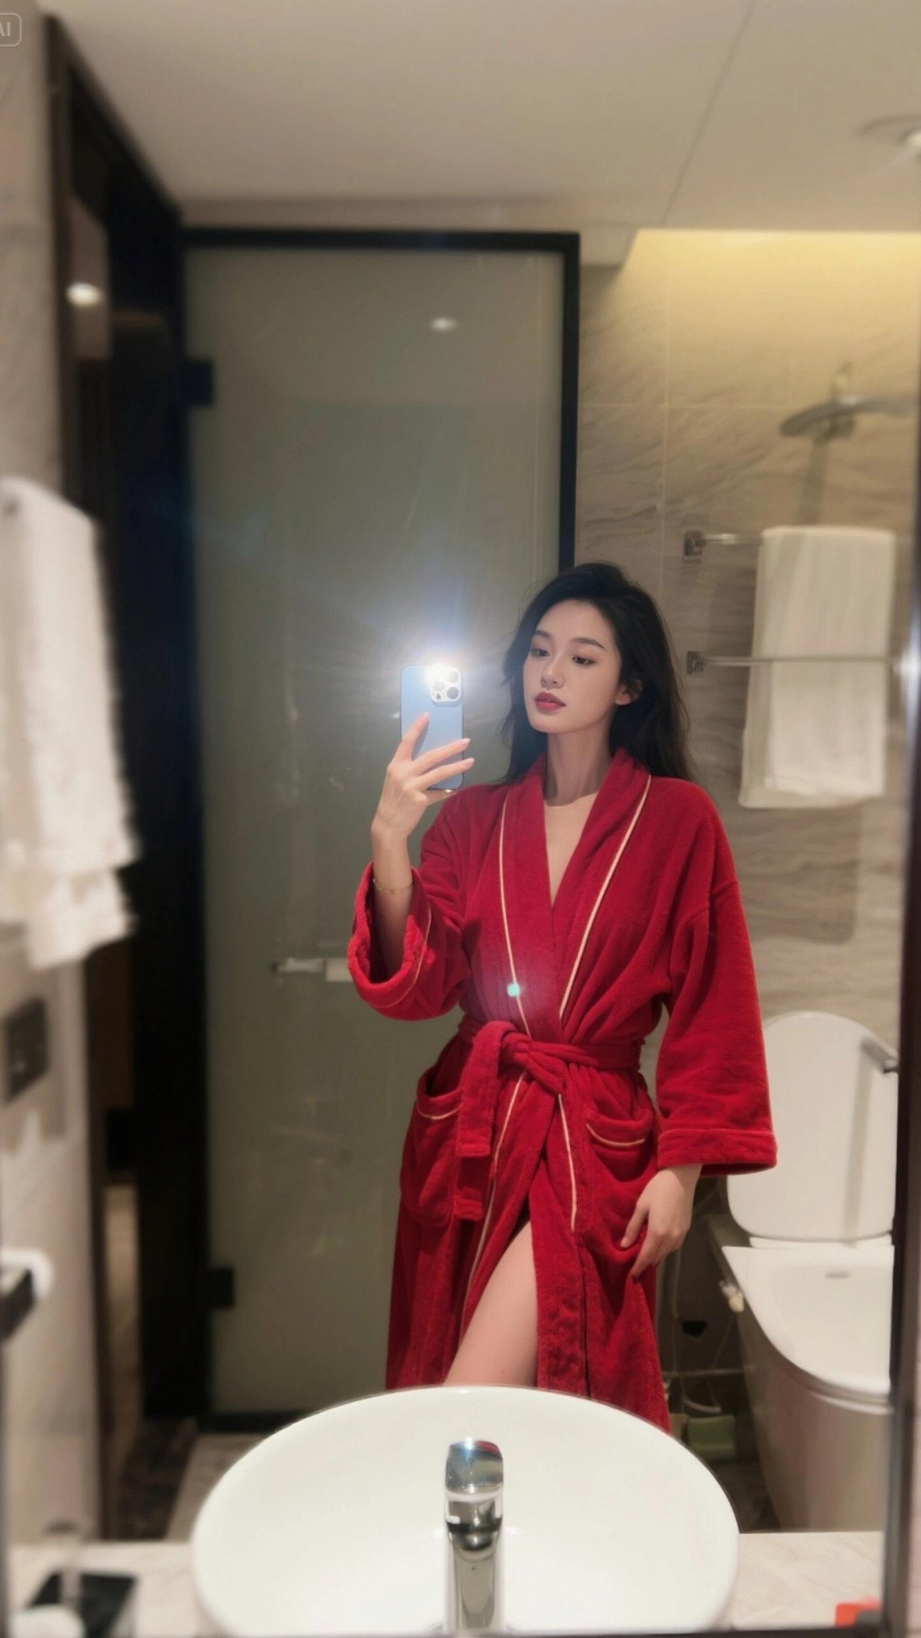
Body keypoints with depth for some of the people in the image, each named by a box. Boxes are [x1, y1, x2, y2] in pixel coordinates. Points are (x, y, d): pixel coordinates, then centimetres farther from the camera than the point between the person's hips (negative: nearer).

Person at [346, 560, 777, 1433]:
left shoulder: (677, 819, -5)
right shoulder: (472, 815, 4)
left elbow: (711, 1012, -2)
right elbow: (414, 990, -6)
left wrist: (682, 1168, -6)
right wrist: (388, 838, -19)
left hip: (593, 1139, -4)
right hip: (466, 1131, 4)